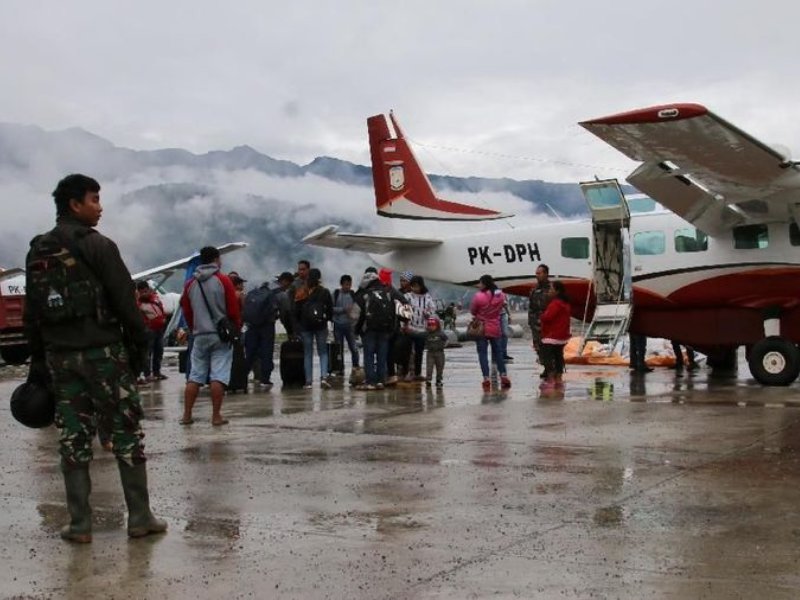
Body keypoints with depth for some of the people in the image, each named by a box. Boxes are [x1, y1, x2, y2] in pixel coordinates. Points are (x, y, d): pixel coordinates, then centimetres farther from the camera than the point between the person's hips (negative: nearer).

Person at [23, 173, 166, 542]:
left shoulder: (37, 252, 11)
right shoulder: (97, 246, -8)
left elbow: (31, 314, 13)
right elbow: (125, 302, -12)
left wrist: (38, 363, 16)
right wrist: (138, 346, -2)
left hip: (59, 356, 5)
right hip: (102, 352, -5)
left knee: (73, 439, 7)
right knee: (126, 434, 3)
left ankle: (79, 525, 8)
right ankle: (140, 518, 6)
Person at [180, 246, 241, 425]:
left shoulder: (190, 284, 7)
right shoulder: (223, 280, -6)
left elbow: (186, 311, 11)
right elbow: (233, 310, -6)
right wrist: (236, 329, 8)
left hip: (199, 336, 4)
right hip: (221, 335, -4)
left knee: (195, 376, 8)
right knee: (218, 376, -4)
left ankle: (187, 415, 7)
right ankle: (216, 416, -6)